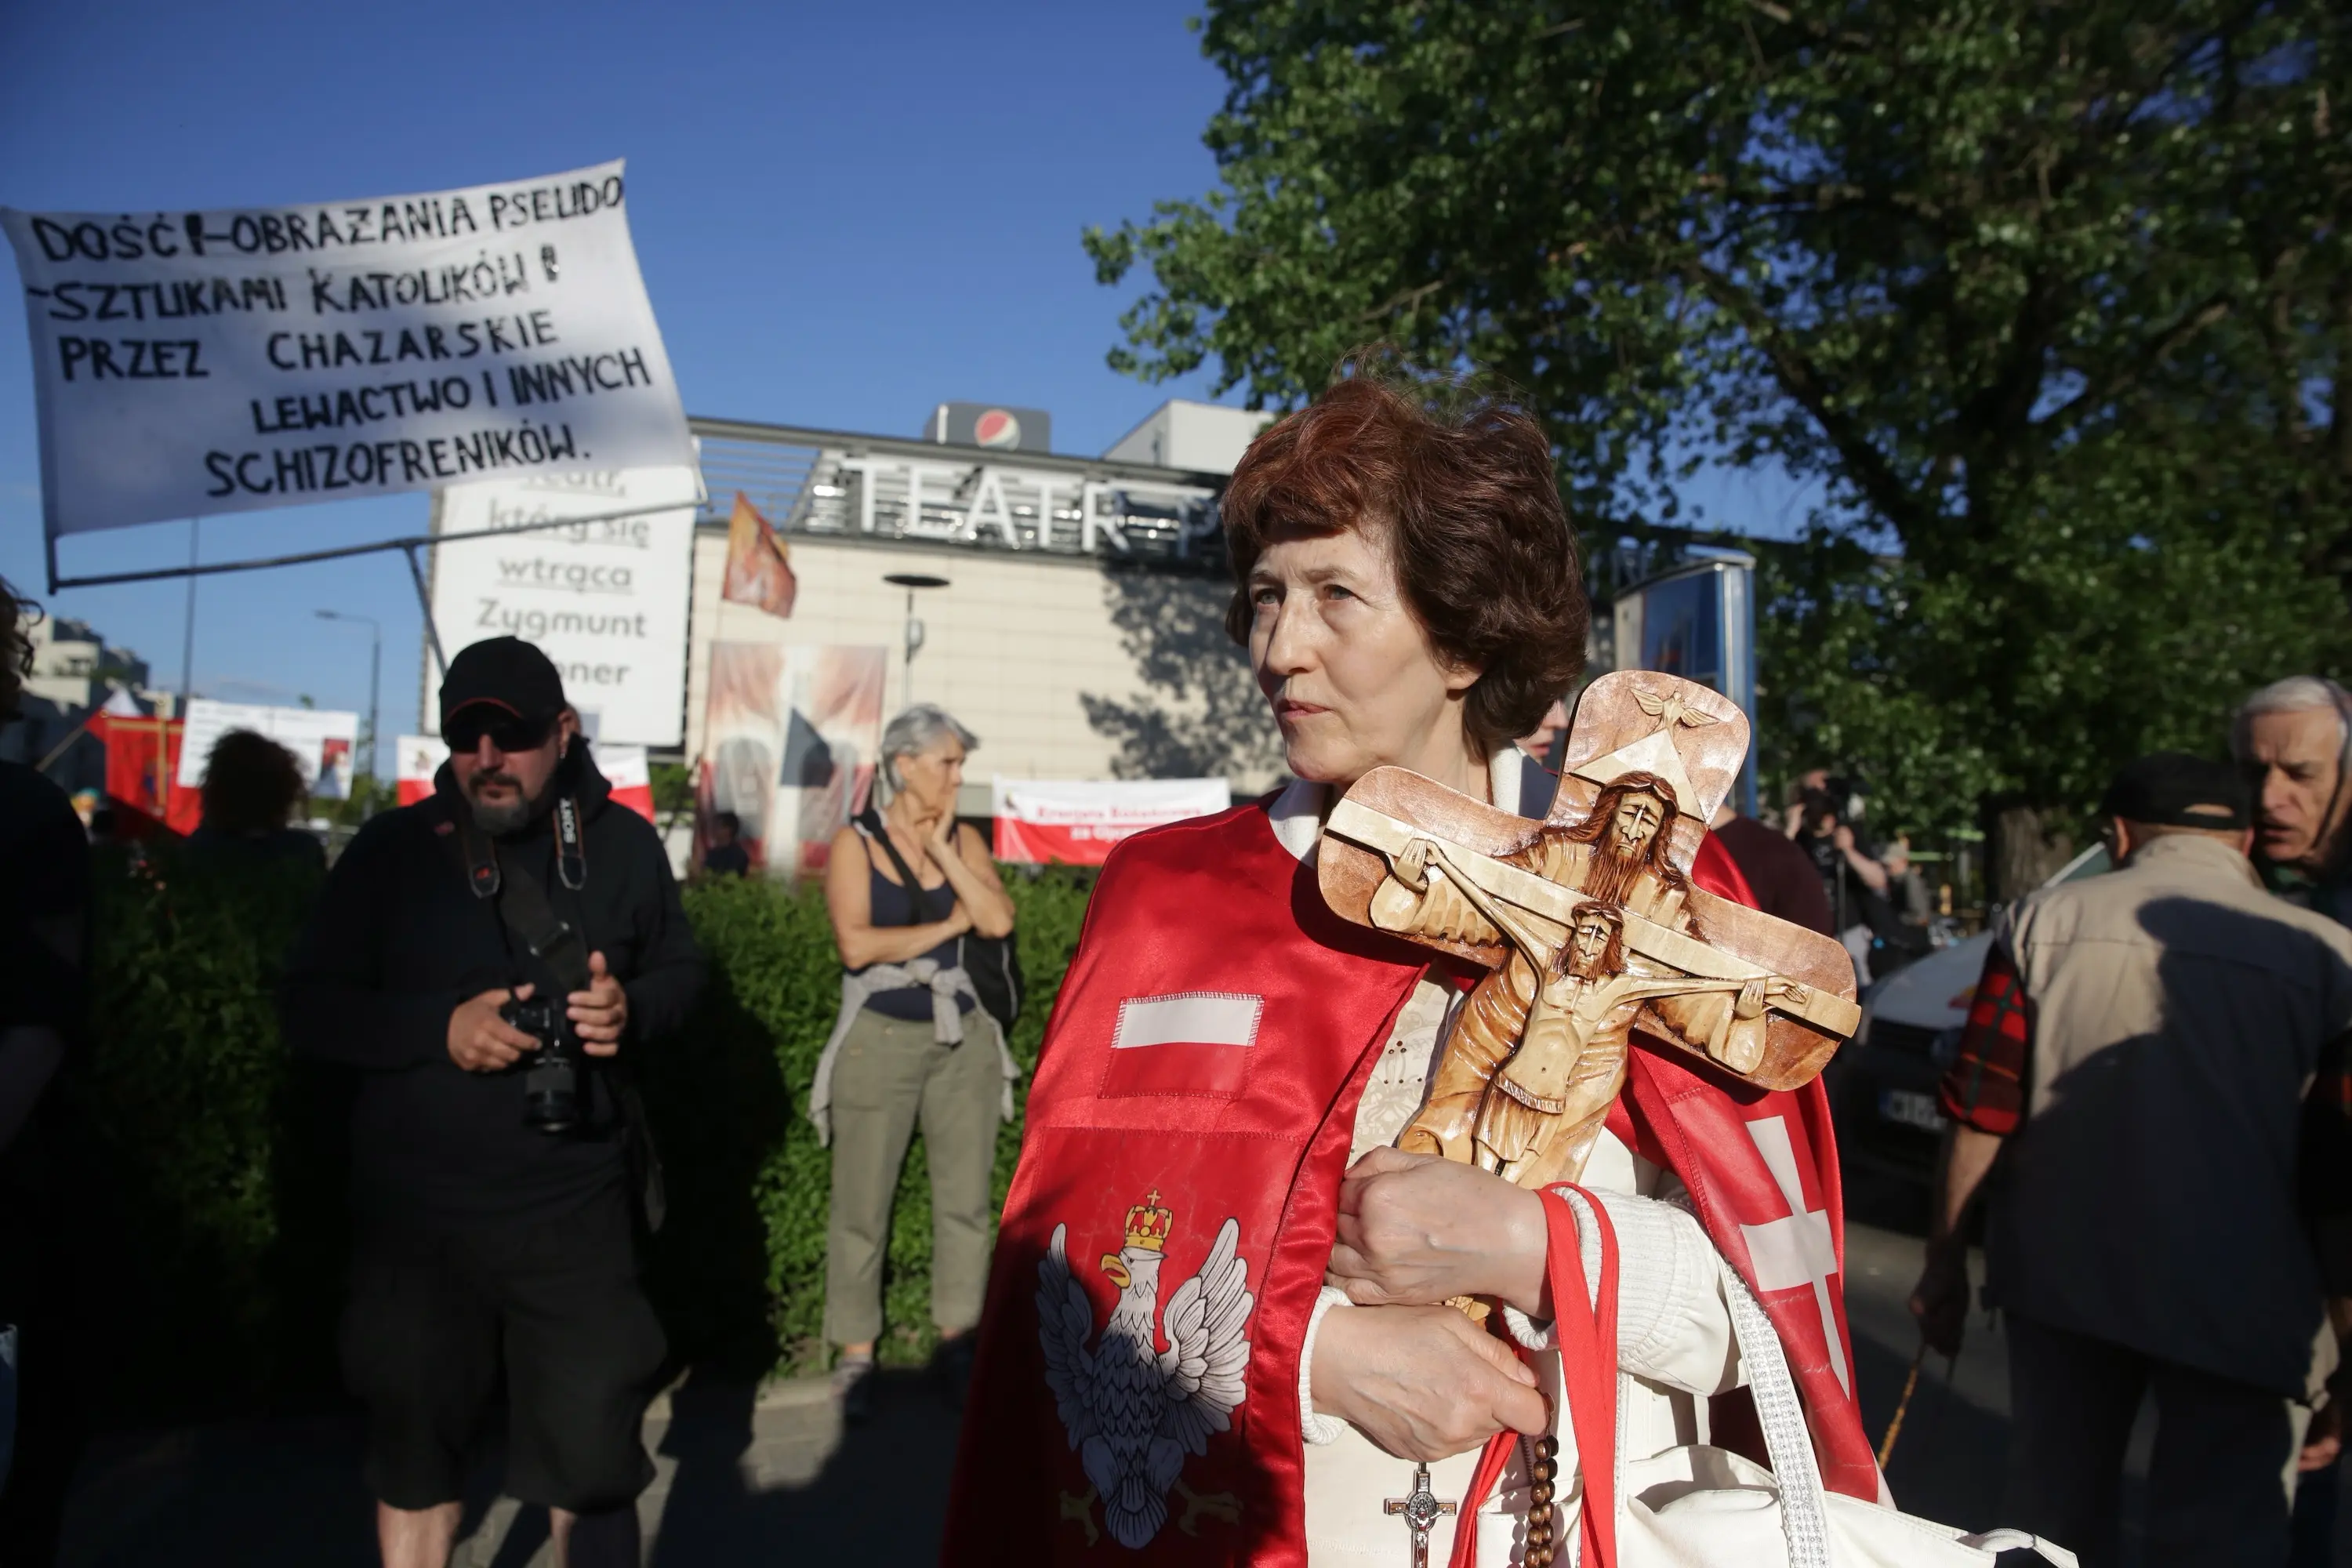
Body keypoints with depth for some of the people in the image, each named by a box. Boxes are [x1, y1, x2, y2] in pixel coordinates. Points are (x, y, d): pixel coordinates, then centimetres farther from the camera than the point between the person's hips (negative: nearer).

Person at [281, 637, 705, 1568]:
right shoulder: (393, 849, -3)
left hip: (576, 1210, 0)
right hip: (417, 1214, 1)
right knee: (414, 1439, 18)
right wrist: (438, 1028, -18)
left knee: (591, 1447, 7)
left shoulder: (622, 842, 0)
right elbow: (308, 1006, -1)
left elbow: (681, 967, 11)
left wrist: (634, 1010, -12)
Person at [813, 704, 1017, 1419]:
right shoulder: (856, 842, -3)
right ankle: (856, 1352, 14)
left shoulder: (965, 840, 7)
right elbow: (855, 944, -16)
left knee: (966, 1196, 6)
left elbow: (998, 920, -8)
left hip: (962, 1037, 3)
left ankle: (956, 1340, 18)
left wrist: (941, 847, -9)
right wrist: (946, 925, -8)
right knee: (862, 1203, 1)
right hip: (880, 1038, -3)